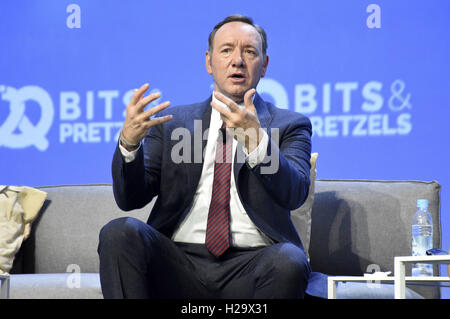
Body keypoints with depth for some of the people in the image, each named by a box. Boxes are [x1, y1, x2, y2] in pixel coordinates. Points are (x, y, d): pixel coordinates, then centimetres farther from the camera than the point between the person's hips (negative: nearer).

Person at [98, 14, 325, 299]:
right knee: (120, 232, -27)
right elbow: (130, 198, 9)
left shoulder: (289, 125, 13)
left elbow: (295, 194, -6)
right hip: (179, 262, 2)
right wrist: (129, 141, -11)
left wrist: (256, 140, -23)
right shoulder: (171, 122, 18)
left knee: (289, 260, -34)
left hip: (253, 263, -1)